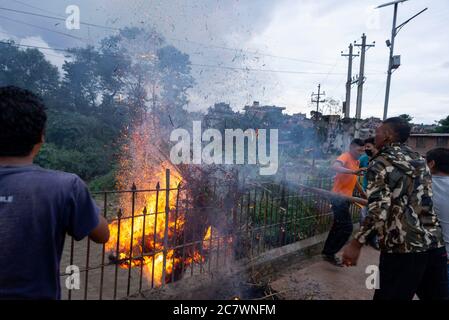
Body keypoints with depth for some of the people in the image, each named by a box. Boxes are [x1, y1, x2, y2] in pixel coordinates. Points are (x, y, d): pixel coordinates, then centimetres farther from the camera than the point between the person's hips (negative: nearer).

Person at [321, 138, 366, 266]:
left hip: (345, 198, 9)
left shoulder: (356, 162, 15)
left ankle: (327, 252, 24)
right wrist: (353, 171, -48)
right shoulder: (345, 157, -14)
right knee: (347, 228, -8)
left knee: (339, 226, 14)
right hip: (339, 198, -9)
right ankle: (329, 253, 2)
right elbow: (334, 167, -37)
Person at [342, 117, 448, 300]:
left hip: (402, 248, -6)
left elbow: (379, 211, -19)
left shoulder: (381, 163, -7)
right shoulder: (419, 159, 14)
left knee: (390, 296, 7)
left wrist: (356, 244, -14)